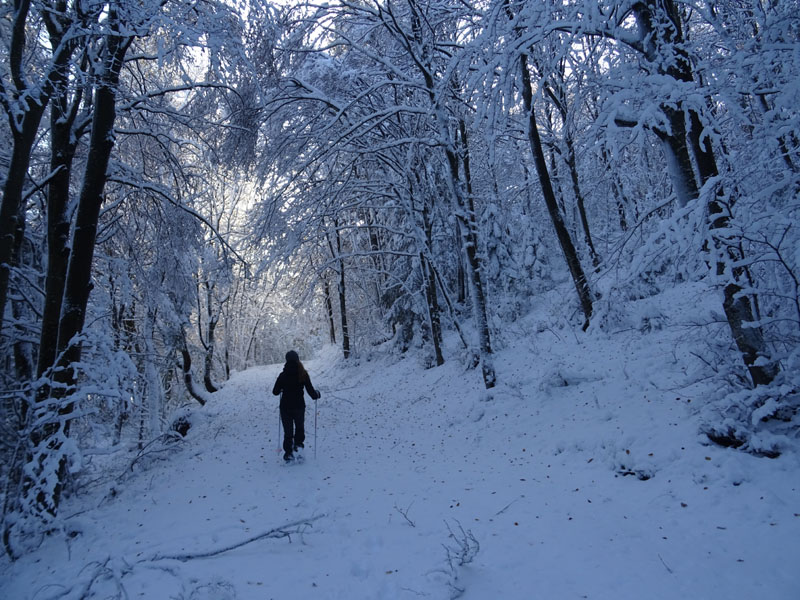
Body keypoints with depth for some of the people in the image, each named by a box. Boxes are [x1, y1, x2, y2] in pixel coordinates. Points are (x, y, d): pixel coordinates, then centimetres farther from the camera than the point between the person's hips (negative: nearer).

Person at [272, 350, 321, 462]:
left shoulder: (283, 375, -7)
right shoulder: (303, 374, -9)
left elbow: (275, 392, 1)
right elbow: (310, 390, -6)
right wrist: (317, 395, 14)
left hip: (285, 407, 0)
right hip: (299, 406, 0)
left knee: (288, 431, 12)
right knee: (299, 427, 22)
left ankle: (288, 453, 10)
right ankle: (298, 444, 5)